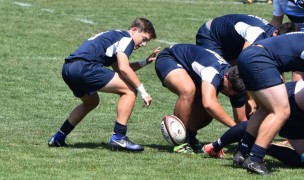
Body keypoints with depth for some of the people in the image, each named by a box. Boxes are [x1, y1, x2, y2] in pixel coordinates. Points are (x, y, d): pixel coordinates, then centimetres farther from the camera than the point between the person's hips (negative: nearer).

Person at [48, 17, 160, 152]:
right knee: (129, 91, -4)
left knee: (91, 102, 35)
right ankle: (118, 138, -8)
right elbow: (123, 68, -11)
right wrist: (143, 91, -8)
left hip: (67, 69, 10)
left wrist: (145, 62, 26)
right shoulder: (126, 38, 3)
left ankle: (58, 138, 34)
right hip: (84, 66, -10)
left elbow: (118, 69, 28)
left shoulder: (115, 35, 32)